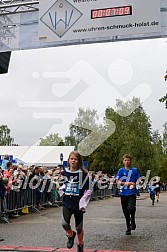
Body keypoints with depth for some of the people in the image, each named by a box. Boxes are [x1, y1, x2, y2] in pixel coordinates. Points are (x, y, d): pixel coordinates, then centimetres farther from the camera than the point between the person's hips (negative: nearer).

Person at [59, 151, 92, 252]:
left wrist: (82, 200, -12)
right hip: (67, 202, 2)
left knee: (79, 227, 9)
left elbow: (89, 189, -5)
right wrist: (62, 192, 9)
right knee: (65, 223, -17)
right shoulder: (64, 172, 2)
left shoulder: (83, 173, -10)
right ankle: (71, 235, 17)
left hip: (78, 204, -2)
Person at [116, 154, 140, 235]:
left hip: (132, 193, -2)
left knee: (131, 208, -22)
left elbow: (138, 180, 4)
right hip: (123, 193, 2)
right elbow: (117, 182, -1)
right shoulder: (121, 170, 5)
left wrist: (134, 185, -16)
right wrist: (128, 183, -11)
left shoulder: (135, 170, 4)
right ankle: (128, 228, 22)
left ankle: (133, 221, 8)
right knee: (125, 212, 7)